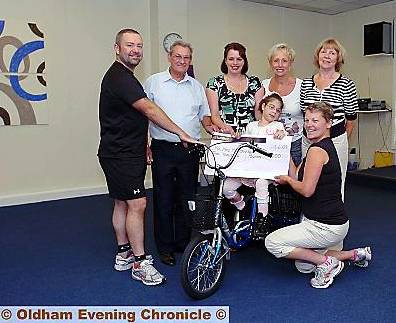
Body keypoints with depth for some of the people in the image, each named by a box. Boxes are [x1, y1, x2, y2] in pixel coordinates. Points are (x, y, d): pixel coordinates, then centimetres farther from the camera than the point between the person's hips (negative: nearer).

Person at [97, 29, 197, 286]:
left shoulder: (125, 77, 18)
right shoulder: (119, 78, -16)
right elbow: (150, 110, -23)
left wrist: (144, 146, 20)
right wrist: (181, 133, -21)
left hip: (128, 153, 10)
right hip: (120, 155, -10)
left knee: (122, 203, 14)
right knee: (137, 204, -10)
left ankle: (124, 254, 24)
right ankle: (140, 263, -1)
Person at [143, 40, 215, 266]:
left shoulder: (197, 86, 14)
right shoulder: (154, 82, 3)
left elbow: (204, 114, 20)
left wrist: (208, 125, -2)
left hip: (190, 150, 3)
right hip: (163, 149, -3)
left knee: (187, 199, 9)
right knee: (164, 200, 3)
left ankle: (184, 243, 24)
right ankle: (165, 248, 16)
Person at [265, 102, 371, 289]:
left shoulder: (317, 150, -20)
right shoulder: (327, 146, 11)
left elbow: (307, 190, -24)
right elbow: (296, 177, 10)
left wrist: (286, 179, -6)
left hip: (326, 227, -10)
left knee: (272, 242, -10)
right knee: (303, 267, 23)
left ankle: (327, 262, -3)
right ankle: (355, 254, 23)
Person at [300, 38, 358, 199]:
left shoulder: (346, 84, -4)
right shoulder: (306, 83, 7)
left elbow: (351, 118, 3)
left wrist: (340, 139, 10)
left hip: (335, 141, -3)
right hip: (308, 141, 3)